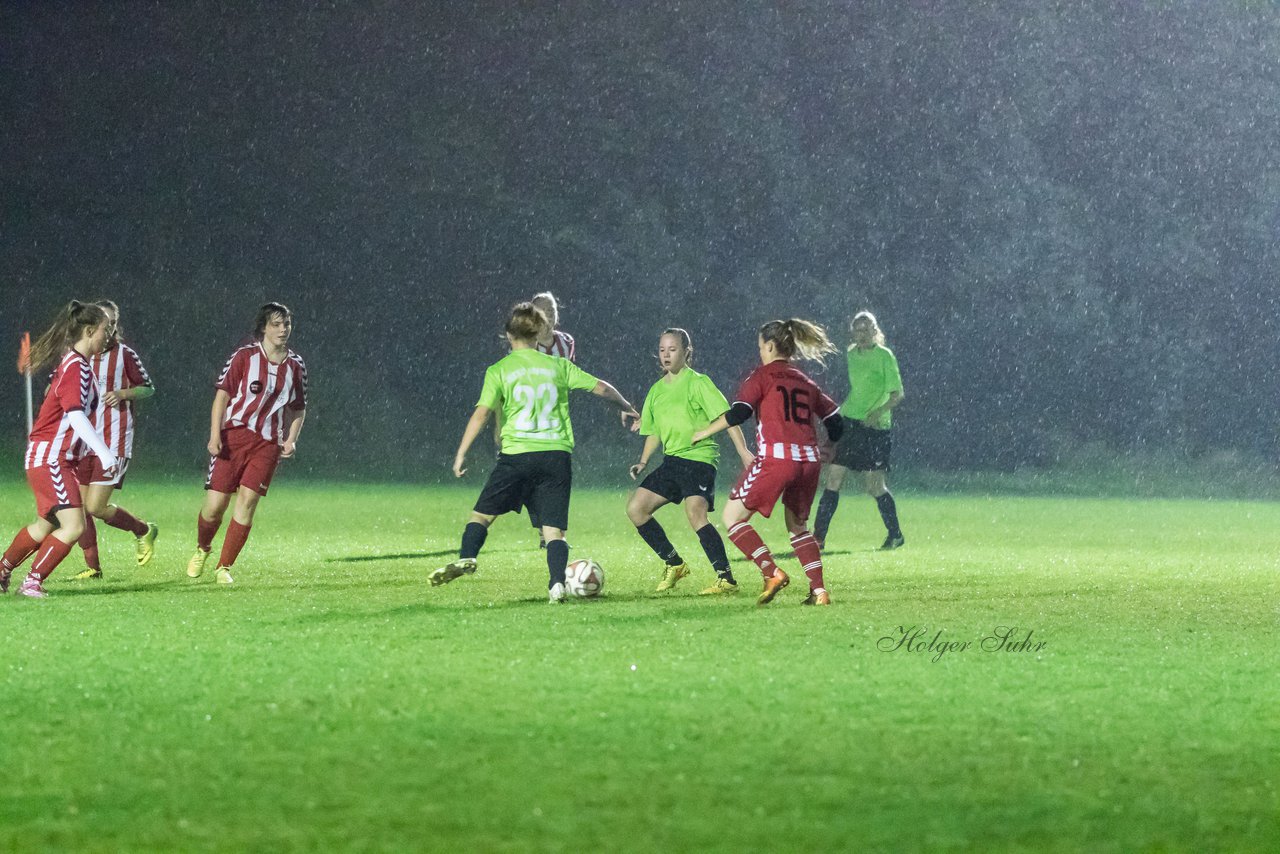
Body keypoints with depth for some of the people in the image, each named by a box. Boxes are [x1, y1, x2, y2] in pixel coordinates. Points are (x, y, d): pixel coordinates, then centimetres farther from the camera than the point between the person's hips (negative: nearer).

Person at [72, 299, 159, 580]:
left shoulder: (125, 354, -3)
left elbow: (148, 388, 6)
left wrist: (123, 393, -11)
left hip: (114, 440, -4)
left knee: (95, 507, -11)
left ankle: (144, 531, 15)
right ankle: (92, 566, 15)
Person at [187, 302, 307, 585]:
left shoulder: (295, 366, 9)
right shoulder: (244, 356, -2)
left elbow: (298, 409, 20)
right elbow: (223, 393, -3)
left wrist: (291, 440, 4)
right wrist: (215, 434, -12)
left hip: (268, 443, 2)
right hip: (233, 436, -2)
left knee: (247, 500, -12)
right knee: (215, 504, -5)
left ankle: (224, 567, -2)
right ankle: (202, 549, 26)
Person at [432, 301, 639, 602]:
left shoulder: (499, 371, 3)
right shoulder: (558, 366, 10)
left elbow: (482, 412, -6)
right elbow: (601, 387, 12)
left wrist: (461, 453, -3)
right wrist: (625, 406, 30)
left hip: (517, 454, -2)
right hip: (557, 454, 2)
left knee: (482, 514, 9)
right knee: (554, 529, 3)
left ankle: (466, 558, -13)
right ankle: (557, 584, -15)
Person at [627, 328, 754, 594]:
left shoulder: (698, 382, -6)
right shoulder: (657, 390, 15)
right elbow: (654, 432, 25)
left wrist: (743, 452, -21)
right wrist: (643, 462, 12)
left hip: (699, 456, -8)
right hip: (671, 460, 8)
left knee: (695, 513, -27)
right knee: (636, 508, 0)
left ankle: (726, 578, -26)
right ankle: (674, 564, 13)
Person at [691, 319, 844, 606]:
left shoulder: (763, 375, 4)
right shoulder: (806, 383, 21)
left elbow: (739, 413, -8)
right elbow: (834, 419, 21)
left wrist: (705, 432, 3)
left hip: (776, 457, -6)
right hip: (808, 459, 6)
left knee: (732, 515, 5)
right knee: (797, 525, 22)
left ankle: (772, 573, -9)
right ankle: (819, 590, 9)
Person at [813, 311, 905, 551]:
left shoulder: (884, 356, -6)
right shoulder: (851, 354, 12)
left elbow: (897, 393, -9)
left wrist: (879, 411, -24)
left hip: (874, 426, -6)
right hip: (848, 422, 6)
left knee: (874, 486, -4)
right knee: (833, 479, -1)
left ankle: (895, 535, 12)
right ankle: (819, 537, 0)